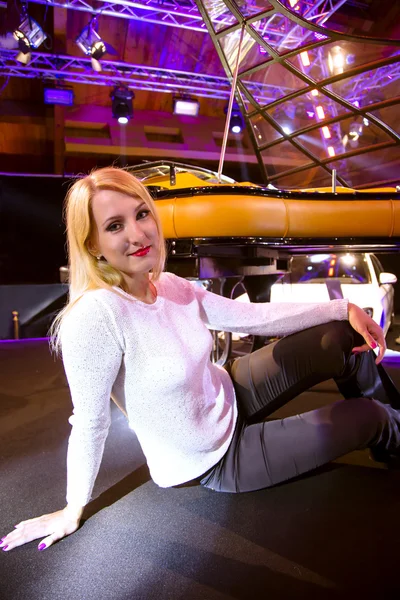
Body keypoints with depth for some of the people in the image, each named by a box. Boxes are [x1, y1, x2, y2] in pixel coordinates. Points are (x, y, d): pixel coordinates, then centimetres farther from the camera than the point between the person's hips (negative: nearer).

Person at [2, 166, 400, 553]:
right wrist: (73, 510, -11)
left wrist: (342, 308, -5)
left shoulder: (169, 287, -11)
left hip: (229, 398, 6)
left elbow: (253, 317, -4)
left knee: (347, 338, 4)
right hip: (214, 461, -6)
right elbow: (90, 424, -24)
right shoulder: (95, 316, -33)